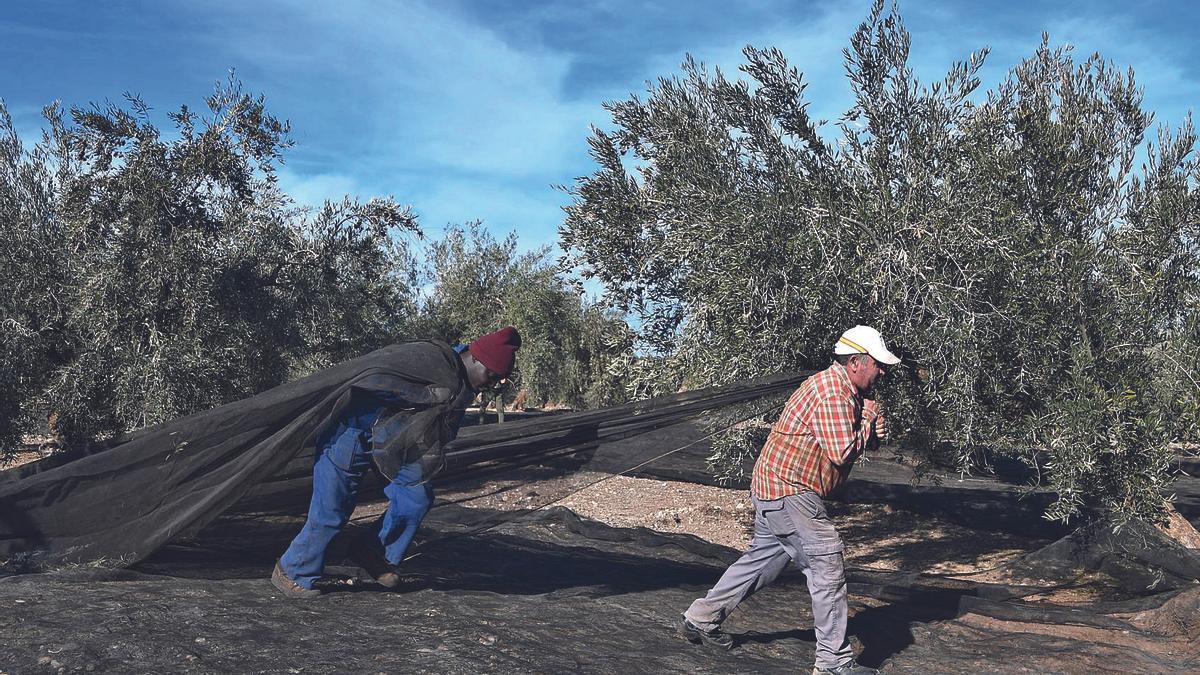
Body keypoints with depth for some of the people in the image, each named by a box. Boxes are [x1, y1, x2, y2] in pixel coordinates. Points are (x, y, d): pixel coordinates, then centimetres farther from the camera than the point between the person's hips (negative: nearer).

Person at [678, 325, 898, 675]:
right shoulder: (832, 390, -19)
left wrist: (870, 426, -2)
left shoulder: (844, 389, 16)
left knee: (762, 559, 18)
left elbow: (848, 443, 18)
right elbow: (842, 452, -23)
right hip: (790, 491, -11)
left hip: (775, 489, 11)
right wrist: (868, 420, -8)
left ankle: (700, 619, 27)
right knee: (827, 567, -6)